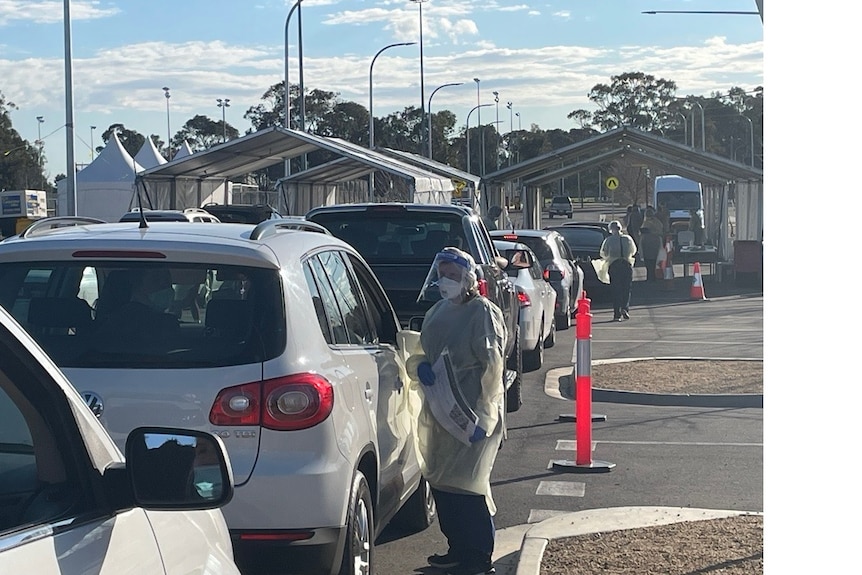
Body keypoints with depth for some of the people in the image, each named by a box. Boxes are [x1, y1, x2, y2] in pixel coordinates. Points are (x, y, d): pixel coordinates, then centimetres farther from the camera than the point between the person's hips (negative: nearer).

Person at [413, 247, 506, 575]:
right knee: (440, 482, 11)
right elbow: (424, 352, 23)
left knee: (466, 486, -6)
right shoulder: (439, 312, 13)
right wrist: (423, 368, -3)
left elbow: (492, 367, -14)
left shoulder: (483, 313, -11)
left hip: (471, 412, -8)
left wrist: (483, 417, -18)